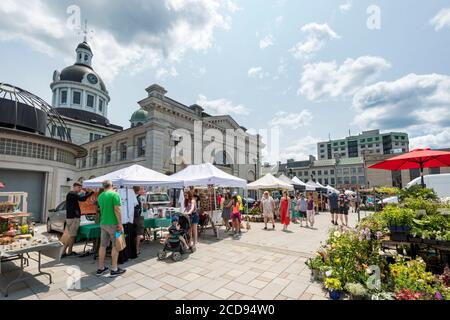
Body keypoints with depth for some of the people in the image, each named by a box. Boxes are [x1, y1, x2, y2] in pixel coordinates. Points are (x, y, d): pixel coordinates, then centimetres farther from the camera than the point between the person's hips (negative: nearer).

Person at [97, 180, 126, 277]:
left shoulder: (100, 196, 8)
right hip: (113, 223, -7)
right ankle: (114, 269, 8)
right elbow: (117, 210, -19)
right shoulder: (115, 194, -14)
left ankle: (100, 268, 22)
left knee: (103, 245, 13)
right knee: (116, 246, 3)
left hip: (103, 223, 7)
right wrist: (120, 224, -16)